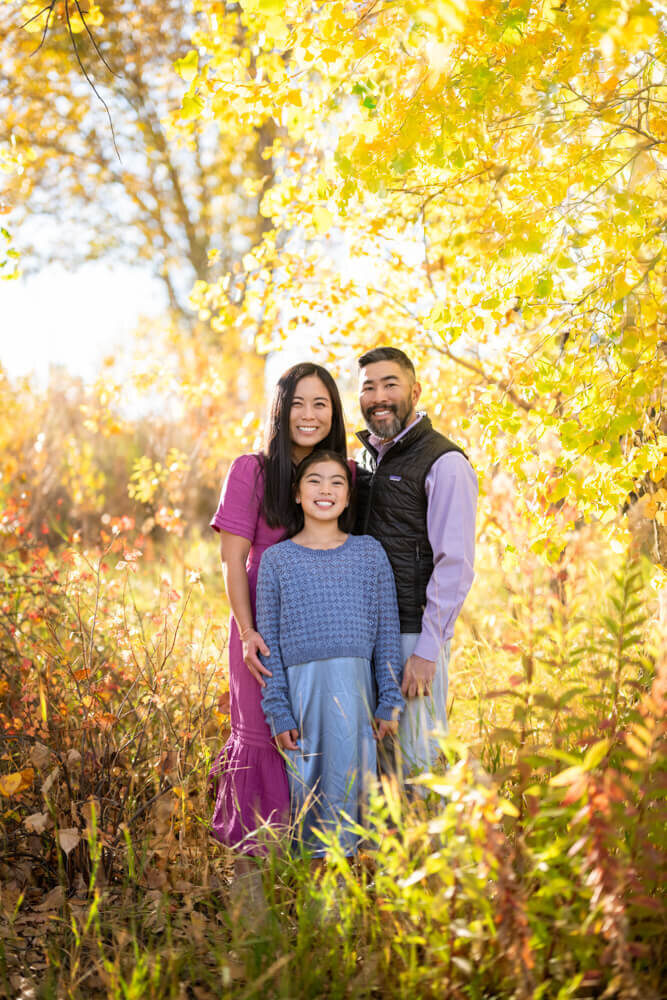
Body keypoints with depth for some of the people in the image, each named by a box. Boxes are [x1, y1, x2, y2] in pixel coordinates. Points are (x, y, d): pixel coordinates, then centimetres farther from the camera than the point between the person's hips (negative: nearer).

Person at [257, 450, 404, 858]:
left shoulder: (370, 552, 9)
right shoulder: (277, 559, 6)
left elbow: (387, 631, 8)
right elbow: (269, 641, 5)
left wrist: (390, 702, 3)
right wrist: (279, 713, -1)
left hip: (356, 690, 1)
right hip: (302, 690, -1)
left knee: (347, 777, -3)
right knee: (308, 791, 1)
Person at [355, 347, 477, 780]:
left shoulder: (444, 463, -9)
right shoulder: (367, 458, 15)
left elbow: (455, 565, -14)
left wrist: (427, 649, -18)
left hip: (415, 633, -7)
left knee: (418, 759, -3)